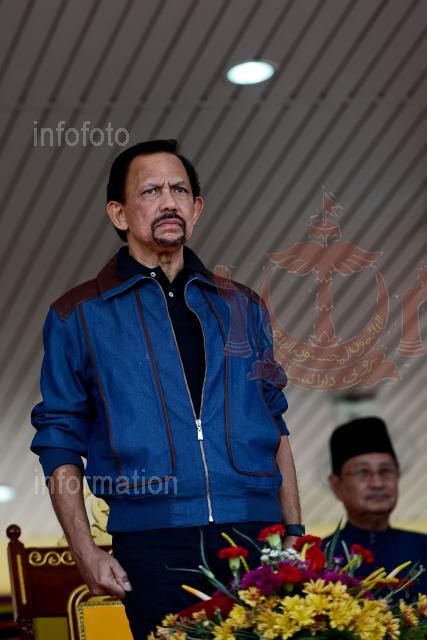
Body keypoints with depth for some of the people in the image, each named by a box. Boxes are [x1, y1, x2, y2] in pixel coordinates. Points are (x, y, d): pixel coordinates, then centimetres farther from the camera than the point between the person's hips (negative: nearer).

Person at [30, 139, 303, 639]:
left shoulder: (241, 306, 14)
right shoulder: (79, 316, 6)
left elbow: (276, 426, 15)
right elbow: (60, 444, 4)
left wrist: (295, 533, 9)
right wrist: (86, 552, -5)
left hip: (257, 537, 3)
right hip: (152, 545, -2)